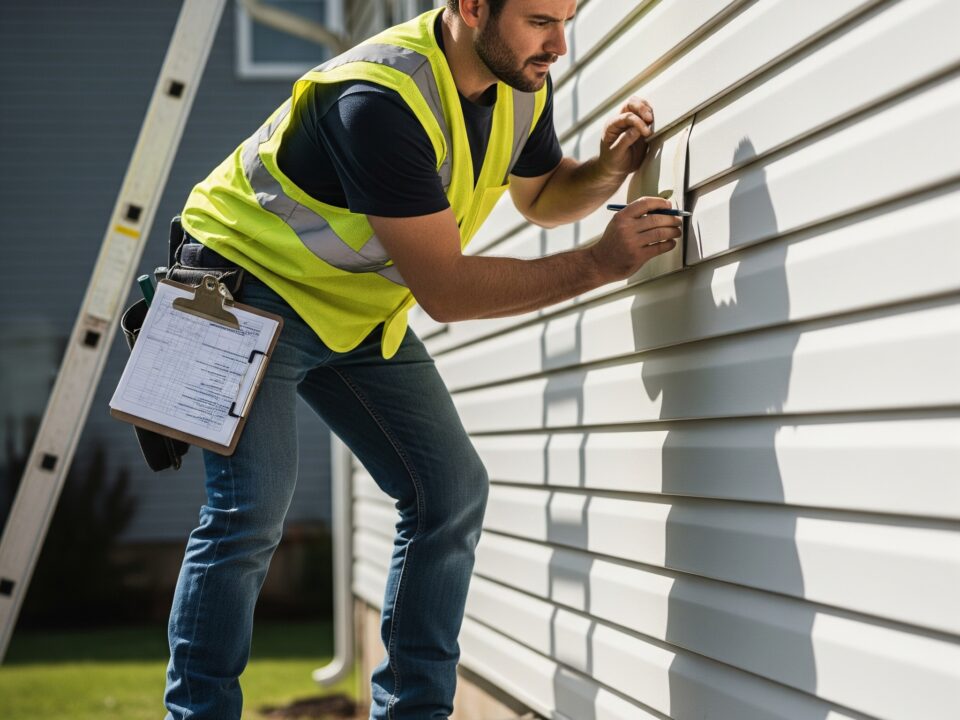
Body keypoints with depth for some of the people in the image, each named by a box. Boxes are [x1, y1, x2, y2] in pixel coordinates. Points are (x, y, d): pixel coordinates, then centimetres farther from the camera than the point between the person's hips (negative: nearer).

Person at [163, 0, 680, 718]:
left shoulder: (524, 84, -7)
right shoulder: (380, 100, -33)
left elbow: (541, 194, 14)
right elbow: (444, 289, -31)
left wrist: (607, 170, -9)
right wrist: (598, 263, -31)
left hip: (362, 313, 8)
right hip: (251, 282, -8)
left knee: (452, 492, -1)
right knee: (252, 506, -20)